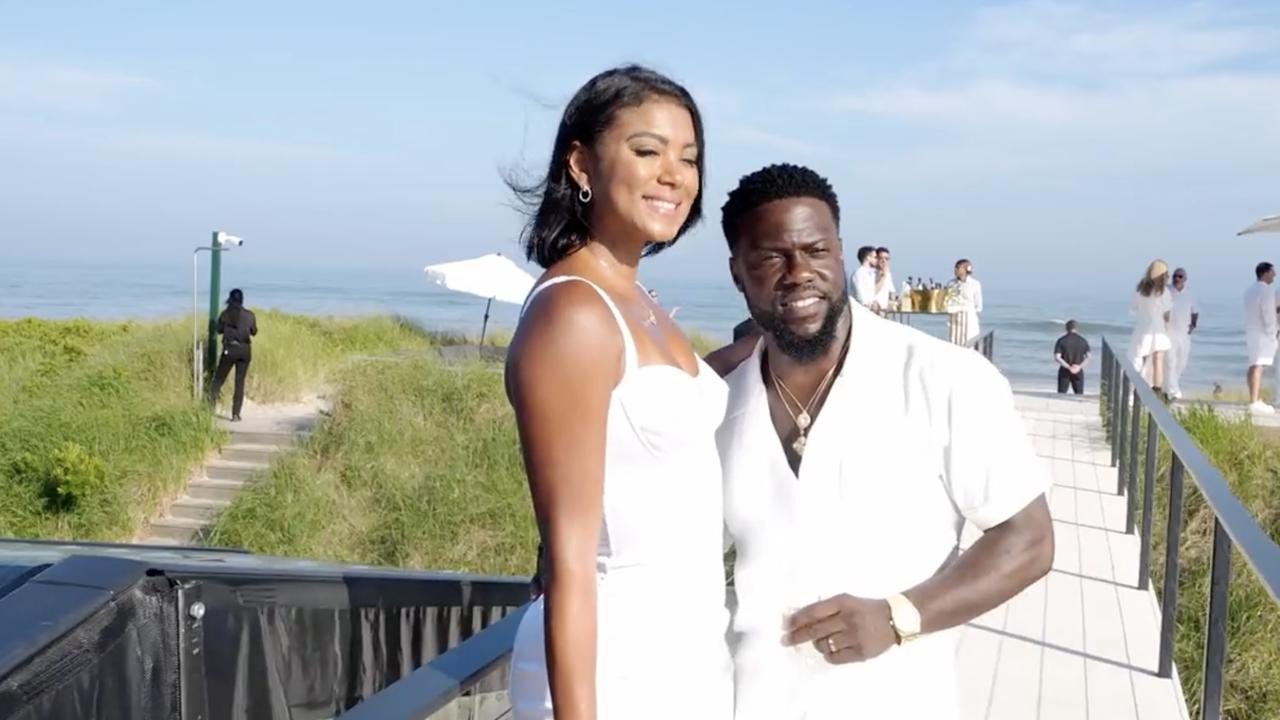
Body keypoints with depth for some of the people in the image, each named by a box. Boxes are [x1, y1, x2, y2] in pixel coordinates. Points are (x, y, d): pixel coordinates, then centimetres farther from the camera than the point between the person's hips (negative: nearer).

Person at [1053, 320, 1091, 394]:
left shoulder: (1061, 341, -6)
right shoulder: (1083, 341, 1)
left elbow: (1057, 358, -15)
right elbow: (1088, 357, -6)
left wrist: (1069, 367, -16)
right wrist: (1079, 367, -15)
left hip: (1064, 371, -1)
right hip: (1078, 372, 2)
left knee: (1061, 395, 4)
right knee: (1079, 396, 7)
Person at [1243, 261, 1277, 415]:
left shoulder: (1250, 290, 14)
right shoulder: (1267, 290, -13)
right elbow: (1268, 315, -16)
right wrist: (1272, 334, -12)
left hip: (1251, 332, 9)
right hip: (1262, 334, -9)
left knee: (1255, 367, 12)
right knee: (1257, 367, -12)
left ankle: (1258, 401, 18)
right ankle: (1254, 404, -15)